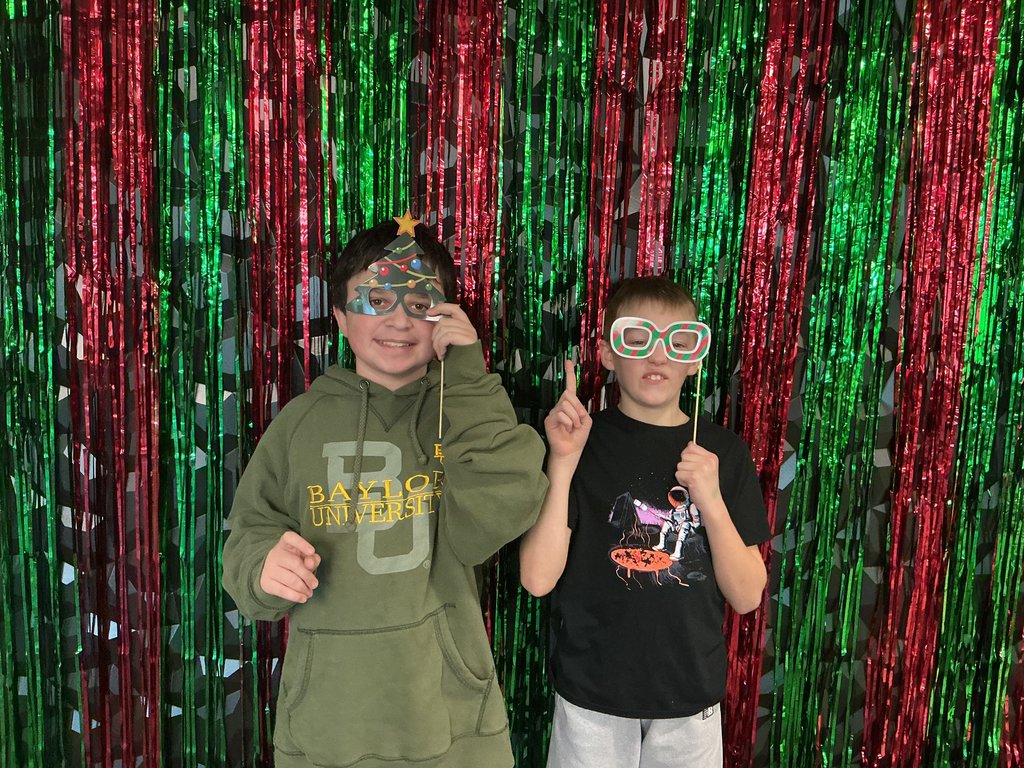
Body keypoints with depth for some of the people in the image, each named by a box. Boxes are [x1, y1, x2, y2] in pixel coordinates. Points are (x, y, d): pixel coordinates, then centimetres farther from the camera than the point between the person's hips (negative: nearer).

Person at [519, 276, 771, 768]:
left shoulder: (723, 452, -2)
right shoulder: (581, 442, -8)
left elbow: (747, 597, -4)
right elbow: (538, 578, -15)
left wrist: (711, 501, -18)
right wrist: (563, 464, -23)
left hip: (693, 699, 2)